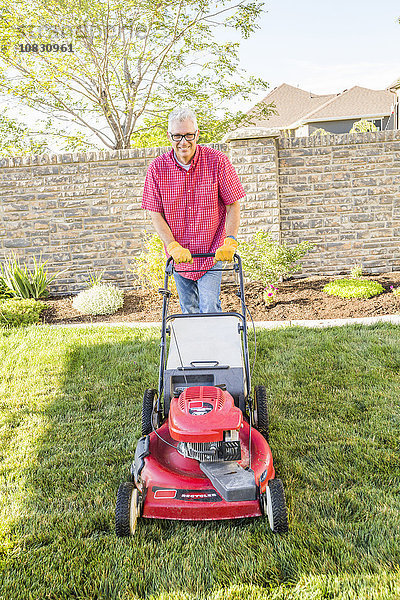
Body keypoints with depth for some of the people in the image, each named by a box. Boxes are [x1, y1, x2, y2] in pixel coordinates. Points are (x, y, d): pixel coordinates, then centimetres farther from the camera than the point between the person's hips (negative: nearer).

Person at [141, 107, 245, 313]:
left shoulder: (217, 161, -9)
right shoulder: (157, 168, -6)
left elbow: (233, 205, -6)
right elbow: (155, 214, -4)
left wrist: (230, 241, -19)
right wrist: (174, 246, -17)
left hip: (212, 253, -2)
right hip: (179, 256, 3)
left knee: (209, 309, -9)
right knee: (189, 310, 13)